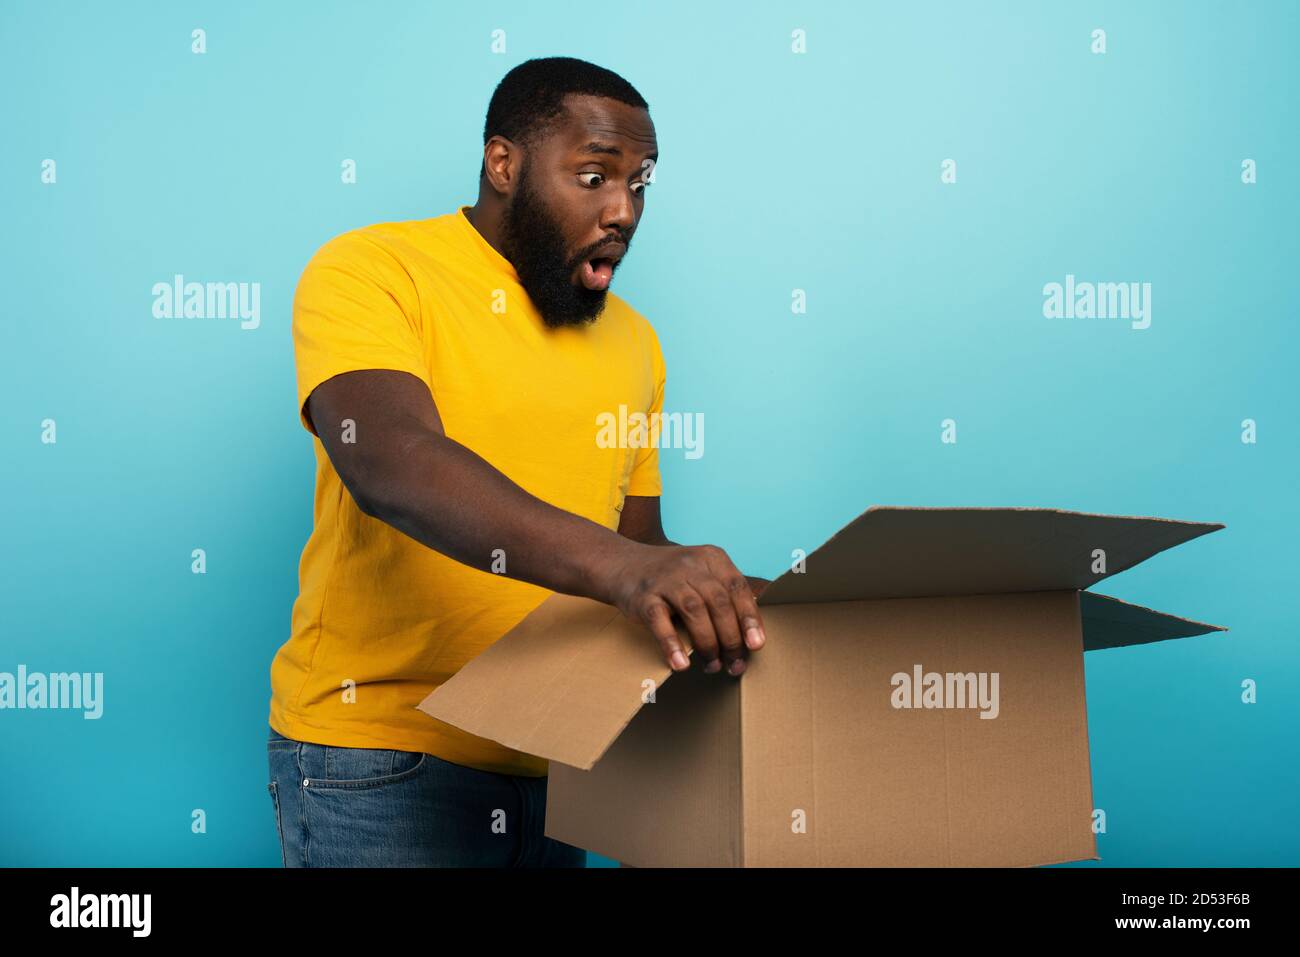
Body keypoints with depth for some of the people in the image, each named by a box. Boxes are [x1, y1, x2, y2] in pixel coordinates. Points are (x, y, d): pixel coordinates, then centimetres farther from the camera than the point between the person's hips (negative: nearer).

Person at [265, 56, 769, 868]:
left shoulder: (634, 342, 11)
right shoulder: (368, 273, -8)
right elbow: (392, 465, -27)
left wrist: (730, 603, -5)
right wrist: (617, 565, -40)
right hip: (378, 760, -6)